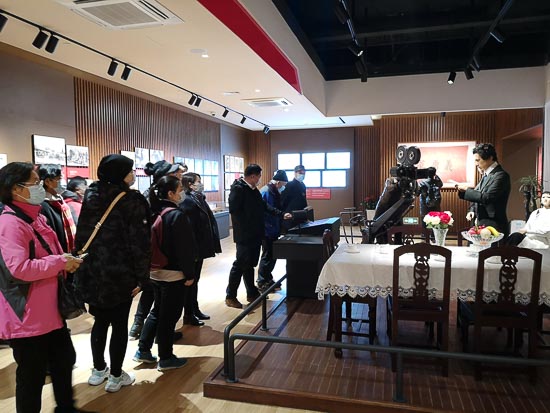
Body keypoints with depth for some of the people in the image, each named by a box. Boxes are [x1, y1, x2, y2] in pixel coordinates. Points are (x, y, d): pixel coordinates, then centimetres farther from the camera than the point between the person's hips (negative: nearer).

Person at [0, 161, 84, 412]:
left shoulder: (36, 217, 11)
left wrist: (66, 261, 3)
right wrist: (60, 262, -20)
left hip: (50, 309, 10)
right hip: (27, 317, -10)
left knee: (64, 360, 22)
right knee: (32, 375, 7)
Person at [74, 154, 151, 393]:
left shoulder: (91, 198, 5)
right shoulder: (132, 201, -13)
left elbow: (81, 235, 10)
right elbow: (139, 241, -17)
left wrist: (84, 265, 18)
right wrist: (141, 275, -11)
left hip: (92, 271, 6)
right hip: (120, 273, -6)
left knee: (100, 321, 20)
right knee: (119, 324, 8)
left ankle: (98, 370, 33)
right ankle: (116, 376, 20)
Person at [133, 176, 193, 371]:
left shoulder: (154, 212, 6)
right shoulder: (177, 215, -18)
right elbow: (183, 248, -19)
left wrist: (150, 264, 20)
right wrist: (189, 274, -13)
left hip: (156, 271, 8)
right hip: (174, 273, -8)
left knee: (157, 311, 21)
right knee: (169, 315, 3)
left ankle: (143, 350, 28)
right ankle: (166, 358, 15)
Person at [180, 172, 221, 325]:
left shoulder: (199, 199, 10)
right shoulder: (187, 202, -17)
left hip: (200, 248, 9)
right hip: (194, 250, -9)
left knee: (195, 280, 19)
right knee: (191, 281, 4)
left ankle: (195, 309, 32)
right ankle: (188, 315, 17)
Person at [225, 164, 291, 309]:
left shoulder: (253, 189, 13)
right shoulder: (238, 189, -15)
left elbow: (264, 206, 17)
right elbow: (234, 210, -21)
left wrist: (281, 214, 11)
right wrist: (245, 228, -20)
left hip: (255, 234, 9)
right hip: (244, 235, -9)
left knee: (250, 264, 16)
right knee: (240, 265, -1)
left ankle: (252, 293, 28)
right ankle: (230, 297, 11)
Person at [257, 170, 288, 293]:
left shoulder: (275, 193, 10)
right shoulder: (266, 193, -18)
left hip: (274, 231, 9)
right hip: (267, 231, -9)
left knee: (272, 255, 16)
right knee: (267, 257, 1)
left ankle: (268, 280, 30)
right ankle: (262, 283, 13)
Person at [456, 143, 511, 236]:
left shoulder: (501, 175, -15)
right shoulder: (486, 175, 13)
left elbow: (487, 198, -24)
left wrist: (467, 189, -15)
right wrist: (472, 210, 2)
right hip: (482, 224, 8)